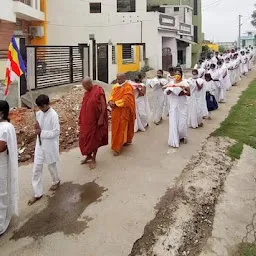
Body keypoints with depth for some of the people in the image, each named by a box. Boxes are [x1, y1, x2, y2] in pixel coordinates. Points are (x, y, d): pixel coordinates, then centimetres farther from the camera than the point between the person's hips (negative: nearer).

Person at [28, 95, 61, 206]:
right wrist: (37, 128, -9)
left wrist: (42, 133, -21)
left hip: (50, 146, -6)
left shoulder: (53, 115, -19)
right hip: (40, 144, 6)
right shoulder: (38, 114, 1)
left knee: (52, 165, 15)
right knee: (36, 169, 6)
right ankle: (38, 193, 15)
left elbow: (56, 132, -20)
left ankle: (56, 181, 45)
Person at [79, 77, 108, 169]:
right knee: (85, 138, 13)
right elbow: (84, 106, 12)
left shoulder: (98, 91, -15)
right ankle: (88, 155, 32)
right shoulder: (87, 92, 7)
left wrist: (101, 119, -20)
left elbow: (104, 105, -17)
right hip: (86, 120, 7)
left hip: (95, 120, -7)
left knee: (94, 139, 6)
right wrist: (81, 120, 13)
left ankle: (93, 159, 19)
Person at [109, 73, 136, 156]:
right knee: (116, 128, 14)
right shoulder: (115, 86, 10)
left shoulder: (128, 87, -13)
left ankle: (117, 148, 1)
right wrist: (110, 102, -12)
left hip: (123, 111, -8)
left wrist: (115, 103, -20)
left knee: (121, 129, -4)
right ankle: (125, 141, 32)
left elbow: (125, 100, -20)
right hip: (115, 111, 8)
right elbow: (112, 95, 10)